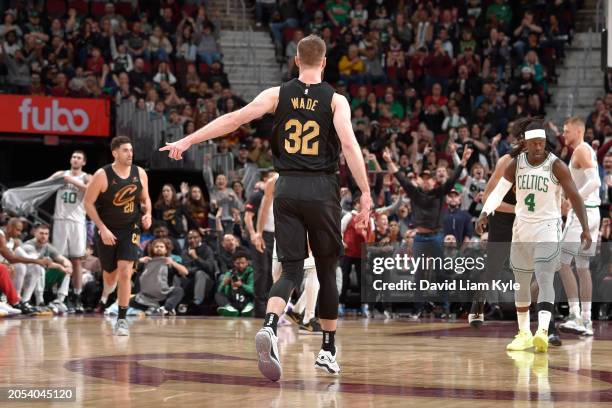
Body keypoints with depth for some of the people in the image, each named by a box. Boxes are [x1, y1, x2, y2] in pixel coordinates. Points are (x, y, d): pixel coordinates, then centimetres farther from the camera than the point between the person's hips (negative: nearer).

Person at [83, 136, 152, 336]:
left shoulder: (140, 174, -6)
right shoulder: (102, 175, -17)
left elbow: (145, 198, 11)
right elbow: (88, 202, -11)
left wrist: (147, 214, -11)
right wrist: (102, 229, -17)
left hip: (130, 229, 1)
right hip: (107, 231, -1)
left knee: (125, 273, -14)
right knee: (110, 273, 14)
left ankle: (122, 319, -8)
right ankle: (106, 294, 53)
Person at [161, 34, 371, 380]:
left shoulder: (277, 95, 4)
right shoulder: (335, 100, -1)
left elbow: (235, 119, -5)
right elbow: (349, 144, -13)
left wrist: (187, 141, -3)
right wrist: (365, 192, -12)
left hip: (287, 189, 1)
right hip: (322, 190, -1)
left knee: (291, 270, 1)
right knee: (327, 272, 13)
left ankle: (269, 328, -28)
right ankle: (329, 351, 19)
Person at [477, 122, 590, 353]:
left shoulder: (556, 166, -12)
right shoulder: (516, 165, 0)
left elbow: (574, 197, -14)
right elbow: (498, 192, 3)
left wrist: (585, 228, -23)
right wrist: (484, 214, -14)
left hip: (548, 228, -5)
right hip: (522, 228, 5)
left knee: (545, 280, -19)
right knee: (521, 282, 10)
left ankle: (542, 332, -32)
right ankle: (524, 334, 22)